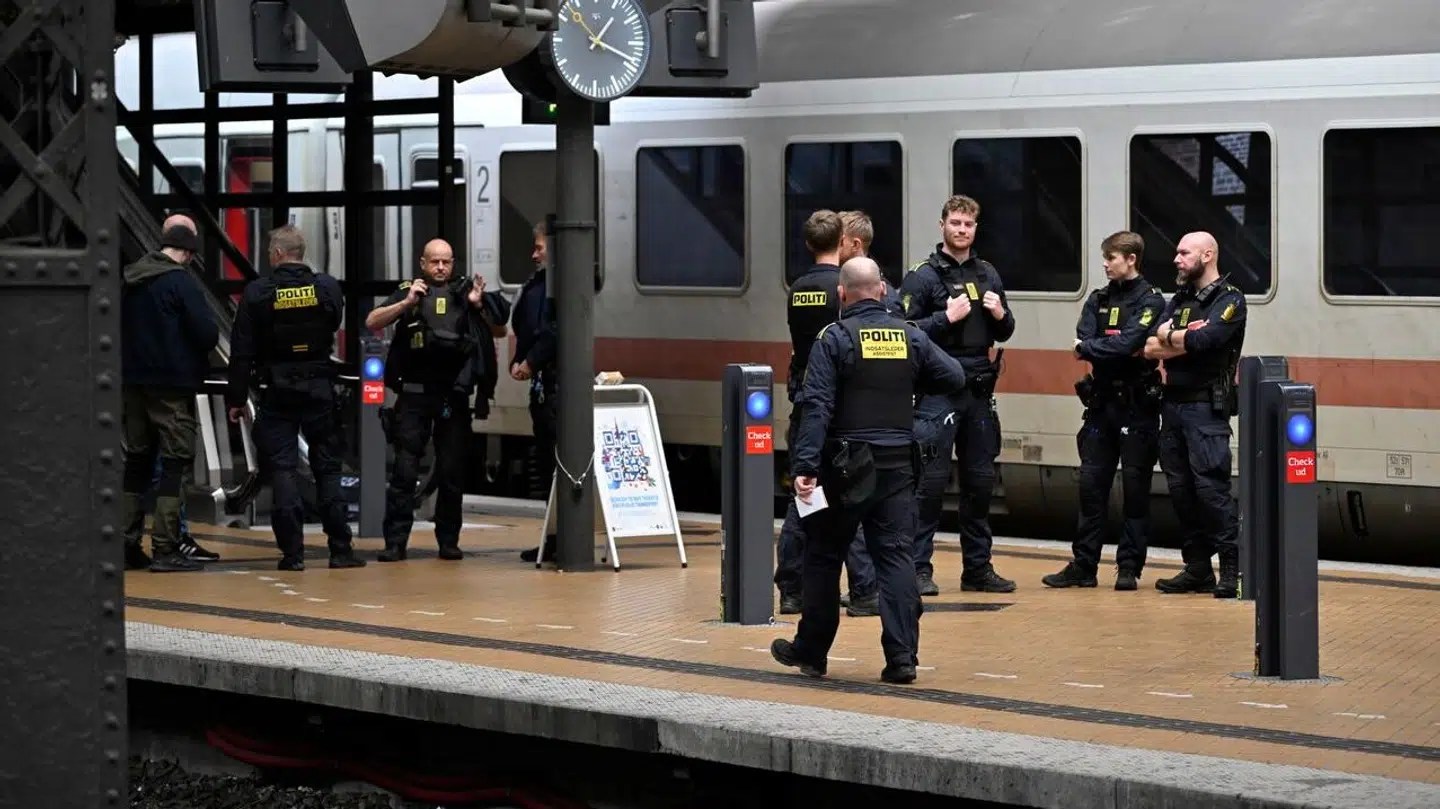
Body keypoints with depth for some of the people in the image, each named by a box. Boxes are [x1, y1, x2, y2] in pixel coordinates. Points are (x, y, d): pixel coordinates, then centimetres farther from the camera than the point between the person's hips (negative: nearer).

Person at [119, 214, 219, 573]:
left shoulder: (130, 279, 9)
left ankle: (127, 544, 15)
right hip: (173, 385, -7)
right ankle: (165, 549, -6)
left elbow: (118, 328, 14)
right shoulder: (183, 282, -14)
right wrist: (202, 354, 3)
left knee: (137, 460, 14)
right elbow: (207, 333, -17)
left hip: (134, 382, 7)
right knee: (174, 463, -2)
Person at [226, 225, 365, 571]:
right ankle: (341, 549, 8)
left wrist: (236, 398, -1)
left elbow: (242, 351, -6)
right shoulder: (328, 288, -3)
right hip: (320, 389, 2)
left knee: (283, 470, 1)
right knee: (328, 468, 9)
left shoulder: (257, 293, -8)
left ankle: (292, 552, -4)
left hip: (277, 392, -2)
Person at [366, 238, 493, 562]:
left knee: (452, 472, 5)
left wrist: (478, 305, -6)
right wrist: (407, 302, -15)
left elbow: (498, 332, 11)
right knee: (404, 470, -5)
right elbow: (372, 322, -3)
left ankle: (449, 541, 14)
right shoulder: (408, 291, 6)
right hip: (414, 394, -2)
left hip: (453, 396, 2)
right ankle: (396, 541, -4)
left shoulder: (464, 292, 9)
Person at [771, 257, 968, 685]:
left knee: (823, 558, 10)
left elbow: (817, 407, -15)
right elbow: (954, 377, 7)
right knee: (897, 557, 1)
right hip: (898, 465, 3)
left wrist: (805, 465, -19)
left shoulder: (835, 338, -9)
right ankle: (902, 656, -8)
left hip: (846, 467, -3)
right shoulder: (910, 337, 3)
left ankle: (811, 651, 21)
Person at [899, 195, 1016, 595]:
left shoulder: (988, 275, 14)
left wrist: (1001, 314, -1)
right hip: (937, 392, -6)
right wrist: (946, 318, -19)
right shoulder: (923, 276, -4)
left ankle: (978, 568, 17)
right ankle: (919, 568, -4)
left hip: (979, 392, 6)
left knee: (980, 480, 9)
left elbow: (1005, 333, 20)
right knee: (931, 480, -8)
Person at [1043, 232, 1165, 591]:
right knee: (1091, 485, 4)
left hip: (1137, 406, -5)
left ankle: (1129, 568, 5)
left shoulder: (1150, 301, -4)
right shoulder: (1098, 300, 13)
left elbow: (1128, 344, -17)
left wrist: (1090, 347, -5)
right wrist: (1116, 348, -15)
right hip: (1101, 403, 5)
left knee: (1136, 487, 0)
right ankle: (1083, 567, 8)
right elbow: (1083, 343, -1)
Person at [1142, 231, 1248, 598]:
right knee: (1180, 489, 7)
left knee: (1211, 488, -12)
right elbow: (1150, 348, 4)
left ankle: (1232, 570, -8)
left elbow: (1204, 338, -21)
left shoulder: (1229, 300, -3)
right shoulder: (1180, 299, 17)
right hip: (1173, 404, 7)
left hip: (1206, 408, -7)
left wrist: (1169, 337, -3)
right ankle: (1197, 569, 14)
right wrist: (1189, 341, -10)